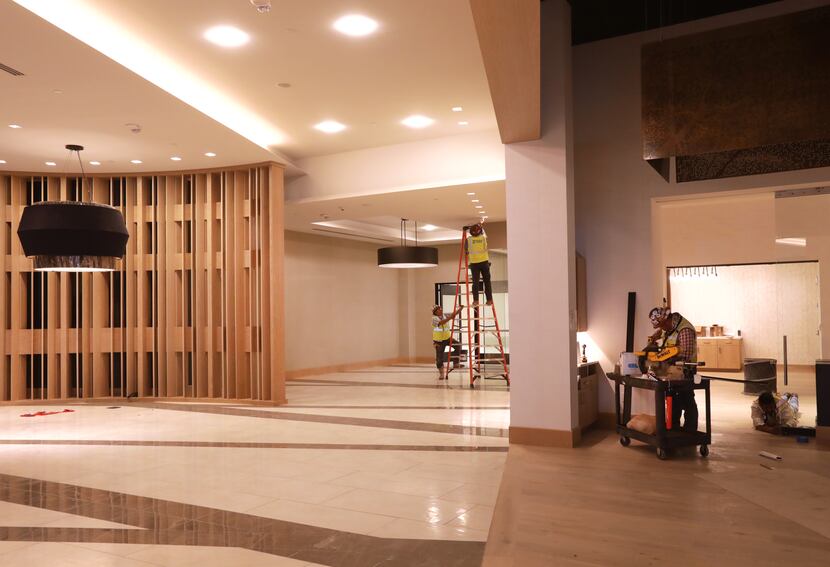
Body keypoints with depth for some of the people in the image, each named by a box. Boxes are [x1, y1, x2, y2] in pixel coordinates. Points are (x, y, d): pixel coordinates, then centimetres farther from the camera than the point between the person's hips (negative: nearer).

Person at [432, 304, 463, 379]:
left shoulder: (446, 316, 0)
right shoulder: (434, 319, -15)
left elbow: (455, 313, -6)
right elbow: (441, 322, -34)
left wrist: (461, 308, -24)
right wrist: (450, 318, -42)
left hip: (447, 338, 3)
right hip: (439, 341, -3)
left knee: (458, 345, -22)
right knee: (439, 358, -1)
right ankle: (441, 373, 19)